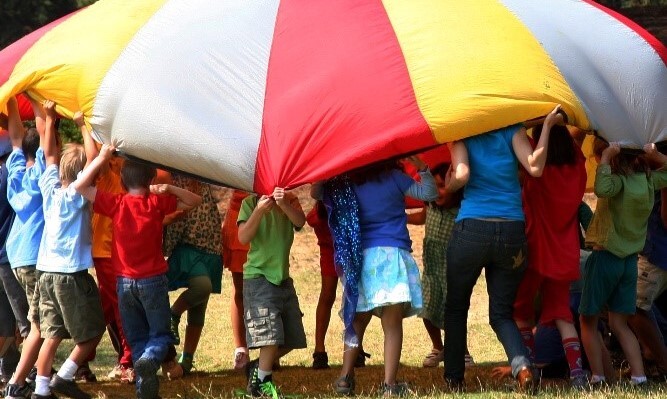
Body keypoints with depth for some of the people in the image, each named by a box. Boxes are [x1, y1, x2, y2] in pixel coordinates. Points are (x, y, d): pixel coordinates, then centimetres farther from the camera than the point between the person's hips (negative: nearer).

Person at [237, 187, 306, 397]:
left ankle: (258, 367, 25)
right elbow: (243, 237, -14)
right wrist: (259, 211, -28)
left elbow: (300, 221, -13)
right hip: (258, 276, -5)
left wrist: (283, 204, -32)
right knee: (271, 333, -15)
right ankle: (262, 381, 1)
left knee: (292, 338, 7)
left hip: (283, 277, 5)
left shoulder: (290, 200, 8)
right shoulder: (251, 203, -2)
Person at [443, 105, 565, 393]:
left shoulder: (462, 134, 3)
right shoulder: (513, 131, 6)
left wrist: (448, 185, 7)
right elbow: (535, 167, -9)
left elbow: (462, 174, -13)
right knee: (502, 312, 10)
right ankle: (522, 363, -18)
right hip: (512, 232, 2)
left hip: (472, 229, -2)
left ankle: (454, 380, 16)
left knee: (456, 308, 17)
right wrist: (547, 126, -3)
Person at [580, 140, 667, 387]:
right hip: (630, 261, 6)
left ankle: (597, 377, -2)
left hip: (605, 257, -6)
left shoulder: (619, 180, -17)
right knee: (620, 324, 11)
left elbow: (602, 189, -39)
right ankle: (639, 377, -1)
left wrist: (606, 158, -27)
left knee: (588, 320, 6)